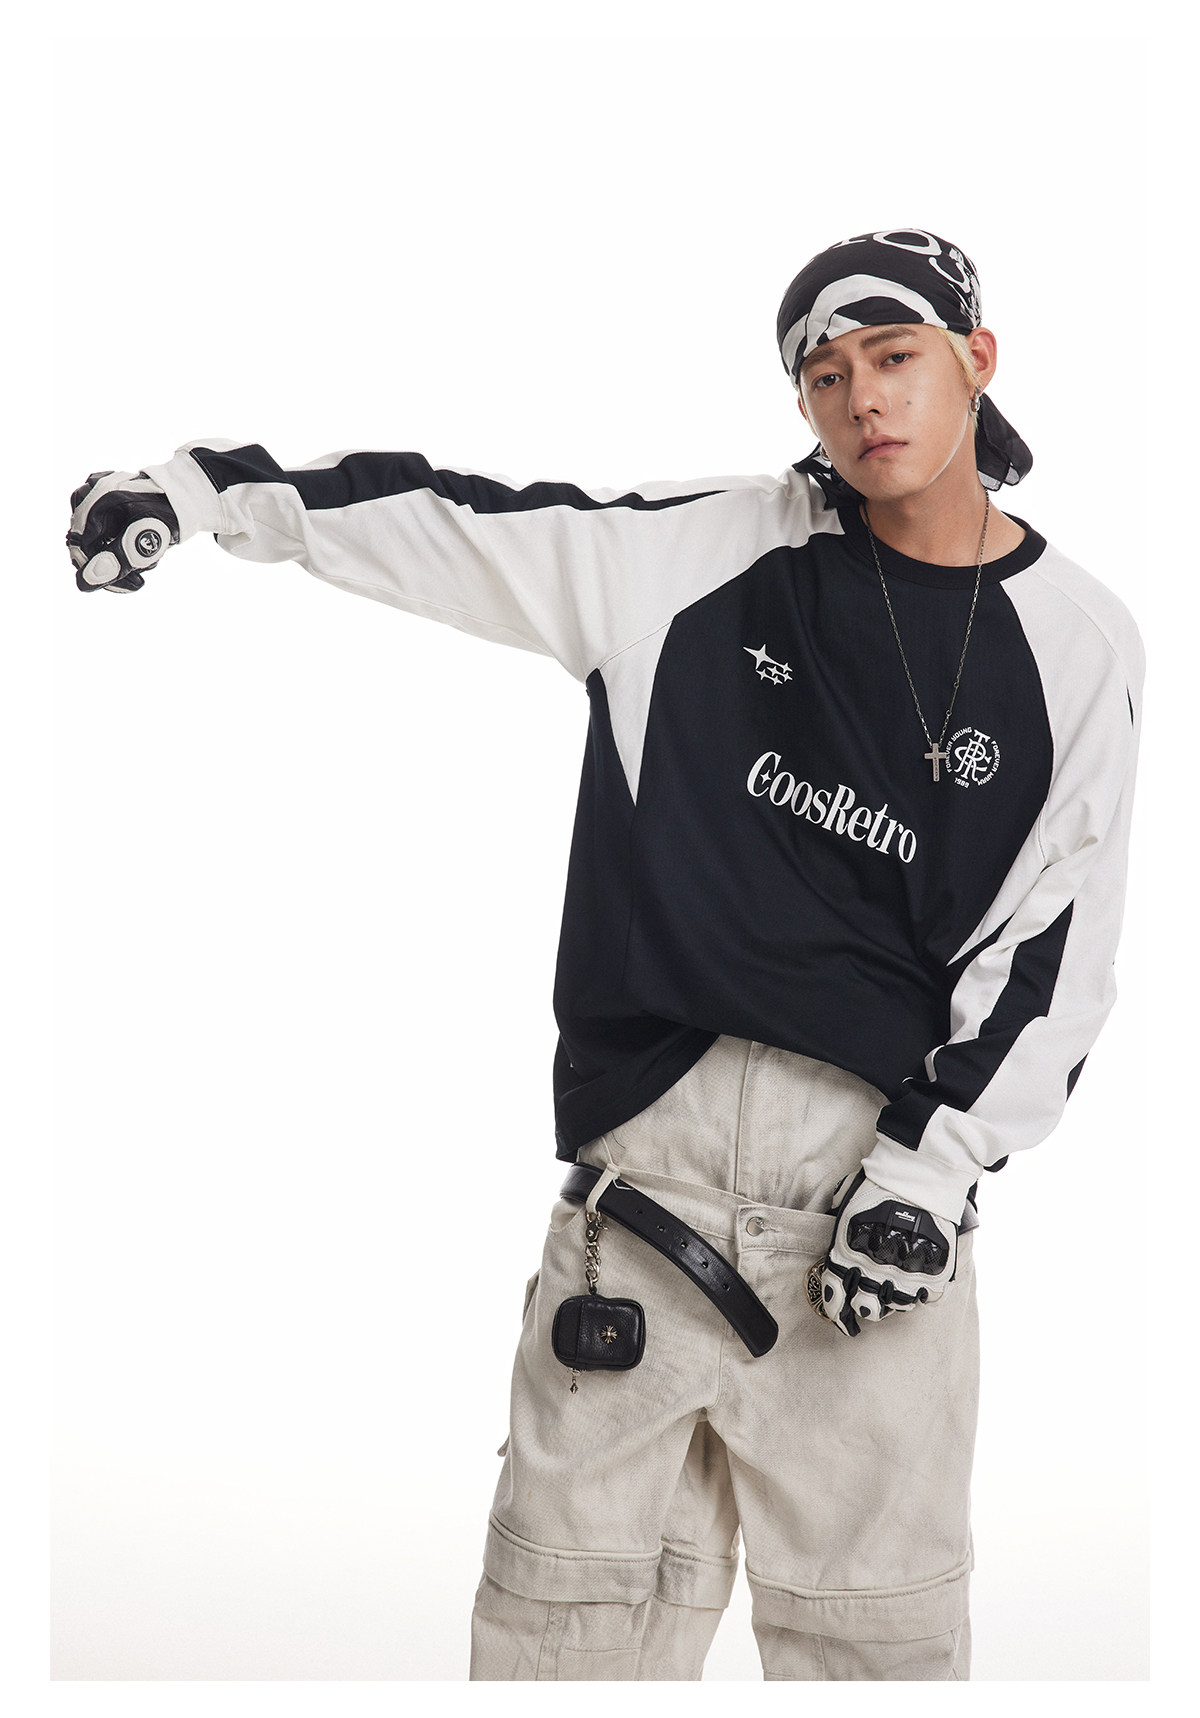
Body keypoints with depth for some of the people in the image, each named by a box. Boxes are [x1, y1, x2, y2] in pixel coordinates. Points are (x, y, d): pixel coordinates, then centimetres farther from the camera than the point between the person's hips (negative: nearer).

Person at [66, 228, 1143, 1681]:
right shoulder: (709, 551, 6)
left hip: (887, 1145, 0)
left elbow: (1053, 947, 4)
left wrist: (939, 1160, -6)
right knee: (570, 1611, 2)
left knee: (875, 1624, 2)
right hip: (652, 1137, 1)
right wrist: (209, 488, 5)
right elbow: (460, 521, 10)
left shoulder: (1077, 645, 5)